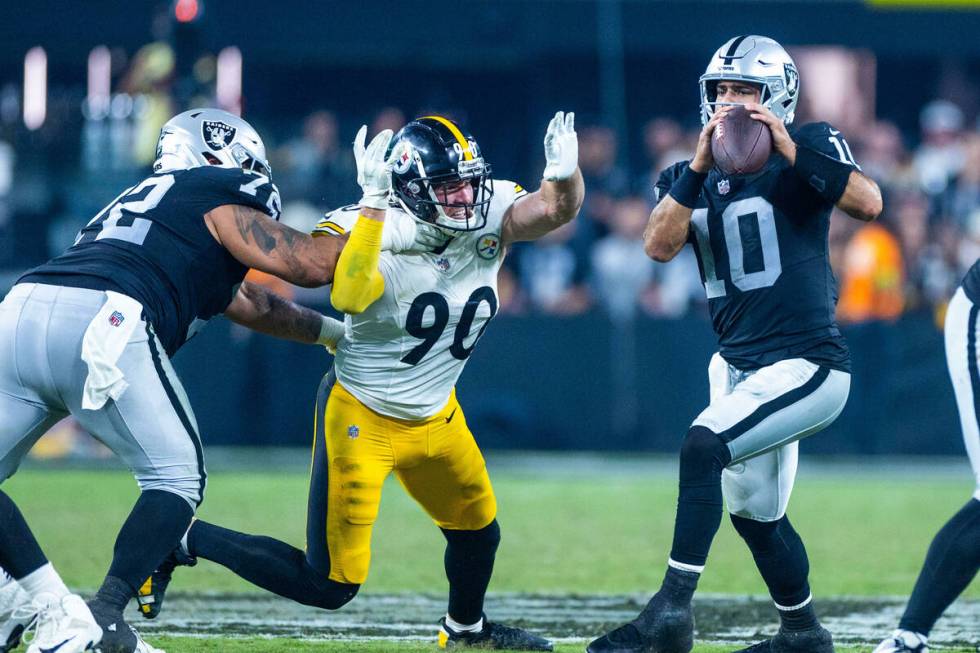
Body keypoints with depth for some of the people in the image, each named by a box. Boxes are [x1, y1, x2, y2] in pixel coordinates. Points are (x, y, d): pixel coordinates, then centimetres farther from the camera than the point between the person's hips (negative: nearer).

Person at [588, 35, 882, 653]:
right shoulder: (694, 176, 9)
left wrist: (791, 151, -27)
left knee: (704, 445, -25)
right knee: (755, 513, 17)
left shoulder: (807, 148, -5)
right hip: (740, 366, 8)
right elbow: (660, 245, -8)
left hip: (808, 365, -8)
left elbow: (869, 203, -23)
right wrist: (699, 167, -17)